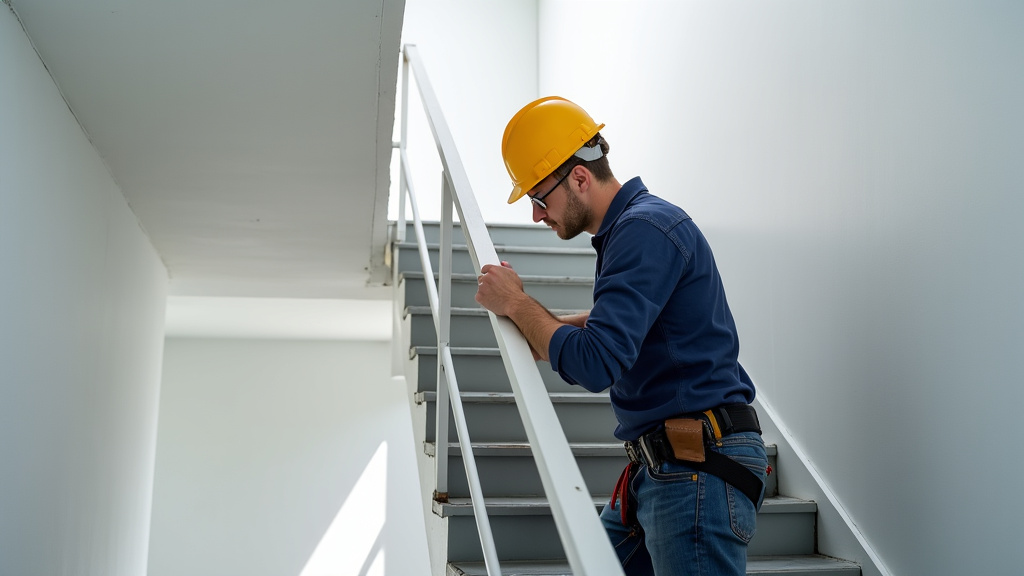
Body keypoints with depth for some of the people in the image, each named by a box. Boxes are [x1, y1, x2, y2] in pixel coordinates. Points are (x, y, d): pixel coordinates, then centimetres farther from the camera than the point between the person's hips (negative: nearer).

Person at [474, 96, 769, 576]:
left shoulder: (645, 230, -18)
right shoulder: (629, 227, 14)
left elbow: (595, 366, -26)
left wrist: (516, 304, -12)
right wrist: (548, 329, 12)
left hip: (699, 469, -10)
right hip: (660, 464, 10)